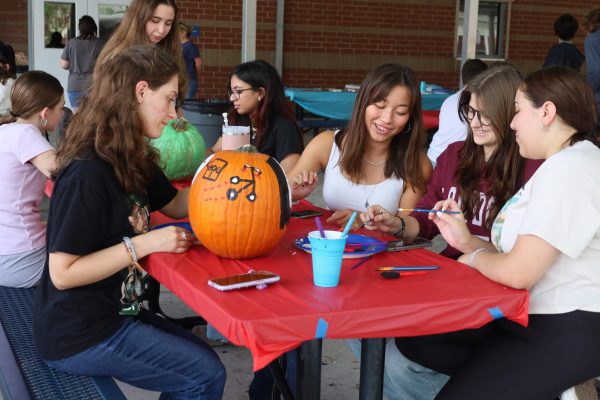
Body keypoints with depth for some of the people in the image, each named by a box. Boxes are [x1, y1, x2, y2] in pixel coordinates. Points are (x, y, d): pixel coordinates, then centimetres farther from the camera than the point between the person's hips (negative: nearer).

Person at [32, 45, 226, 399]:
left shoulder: (133, 160, 4)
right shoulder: (88, 173, -25)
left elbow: (176, 205, 17)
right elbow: (63, 273, -26)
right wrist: (144, 244, -25)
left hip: (112, 313, 10)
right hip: (77, 336, -10)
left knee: (201, 360, 18)